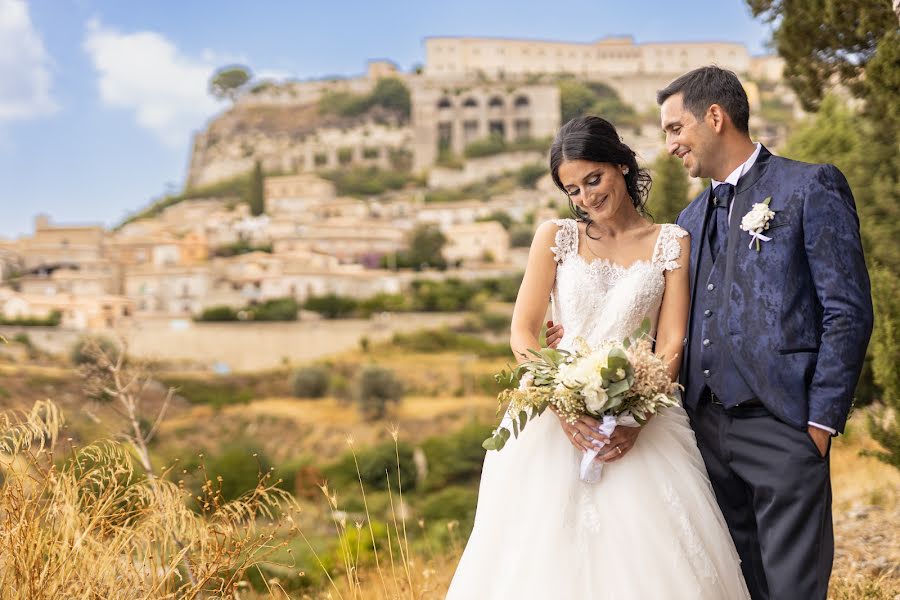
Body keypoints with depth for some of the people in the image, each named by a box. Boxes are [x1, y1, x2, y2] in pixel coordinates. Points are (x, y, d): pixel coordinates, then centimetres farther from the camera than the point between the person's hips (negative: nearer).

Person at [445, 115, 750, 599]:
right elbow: (522, 331, -1)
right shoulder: (555, 237, 6)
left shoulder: (672, 242, 6)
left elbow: (672, 344, -1)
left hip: (642, 419, 0)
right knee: (548, 555, -3)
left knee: (650, 548, -7)